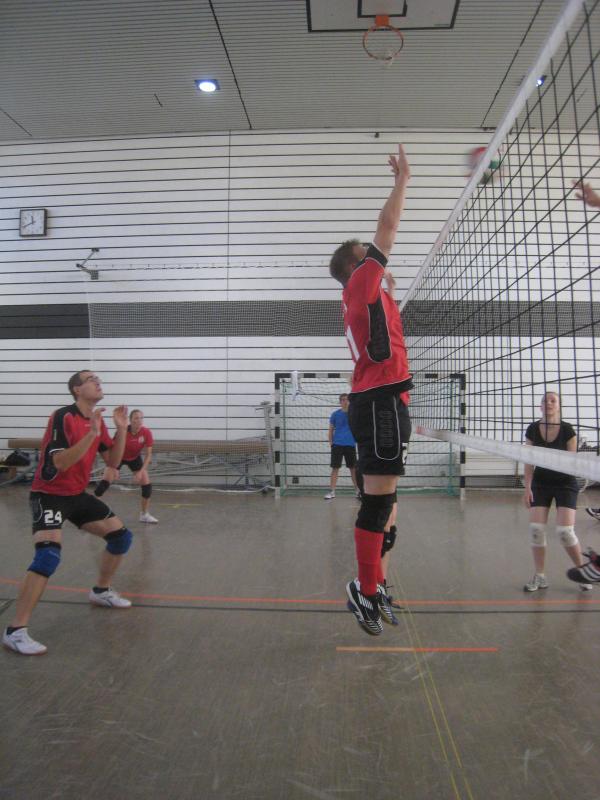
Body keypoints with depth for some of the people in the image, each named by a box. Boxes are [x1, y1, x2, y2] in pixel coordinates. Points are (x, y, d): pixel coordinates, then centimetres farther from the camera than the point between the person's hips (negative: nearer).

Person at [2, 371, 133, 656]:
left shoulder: (98, 420, 4)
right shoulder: (63, 417, -20)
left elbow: (113, 461, 5)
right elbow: (59, 463, -29)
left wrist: (121, 429, -8)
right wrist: (91, 434, -36)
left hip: (78, 494, 8)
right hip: (49, 495, -8)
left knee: (121, 536, 8)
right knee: (48, 556, -25)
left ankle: (101, 591, 31)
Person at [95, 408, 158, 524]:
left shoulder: (146, 433, -25)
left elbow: (148, 454, -18)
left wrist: (141, 472, -24)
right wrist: (114, 469, -27)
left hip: (135, 458, 2)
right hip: (118, 457, -2)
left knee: (147, 484, -6)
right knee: (105, 482, -16)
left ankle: (145, 514, 11)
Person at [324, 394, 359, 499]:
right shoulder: (335, 414, 4)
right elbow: (331, 430, 7)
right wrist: (331, 443, -2)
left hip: (350, 444, 1)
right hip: (337, 444, -1)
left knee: (353, 468, 7)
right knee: (335, 467, -3)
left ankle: (358, 490, 17)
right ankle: (332, 491, -1)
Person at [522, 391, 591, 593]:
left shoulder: (567, 430, -12)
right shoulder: (533, 430, -5)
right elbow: (529, 461, 0)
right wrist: (527, 487, -4)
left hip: (565, 483, -2)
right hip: (541, 483, 2)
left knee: (565, 531, -11)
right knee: (536, 529, -5)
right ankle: (539, 577, 9)